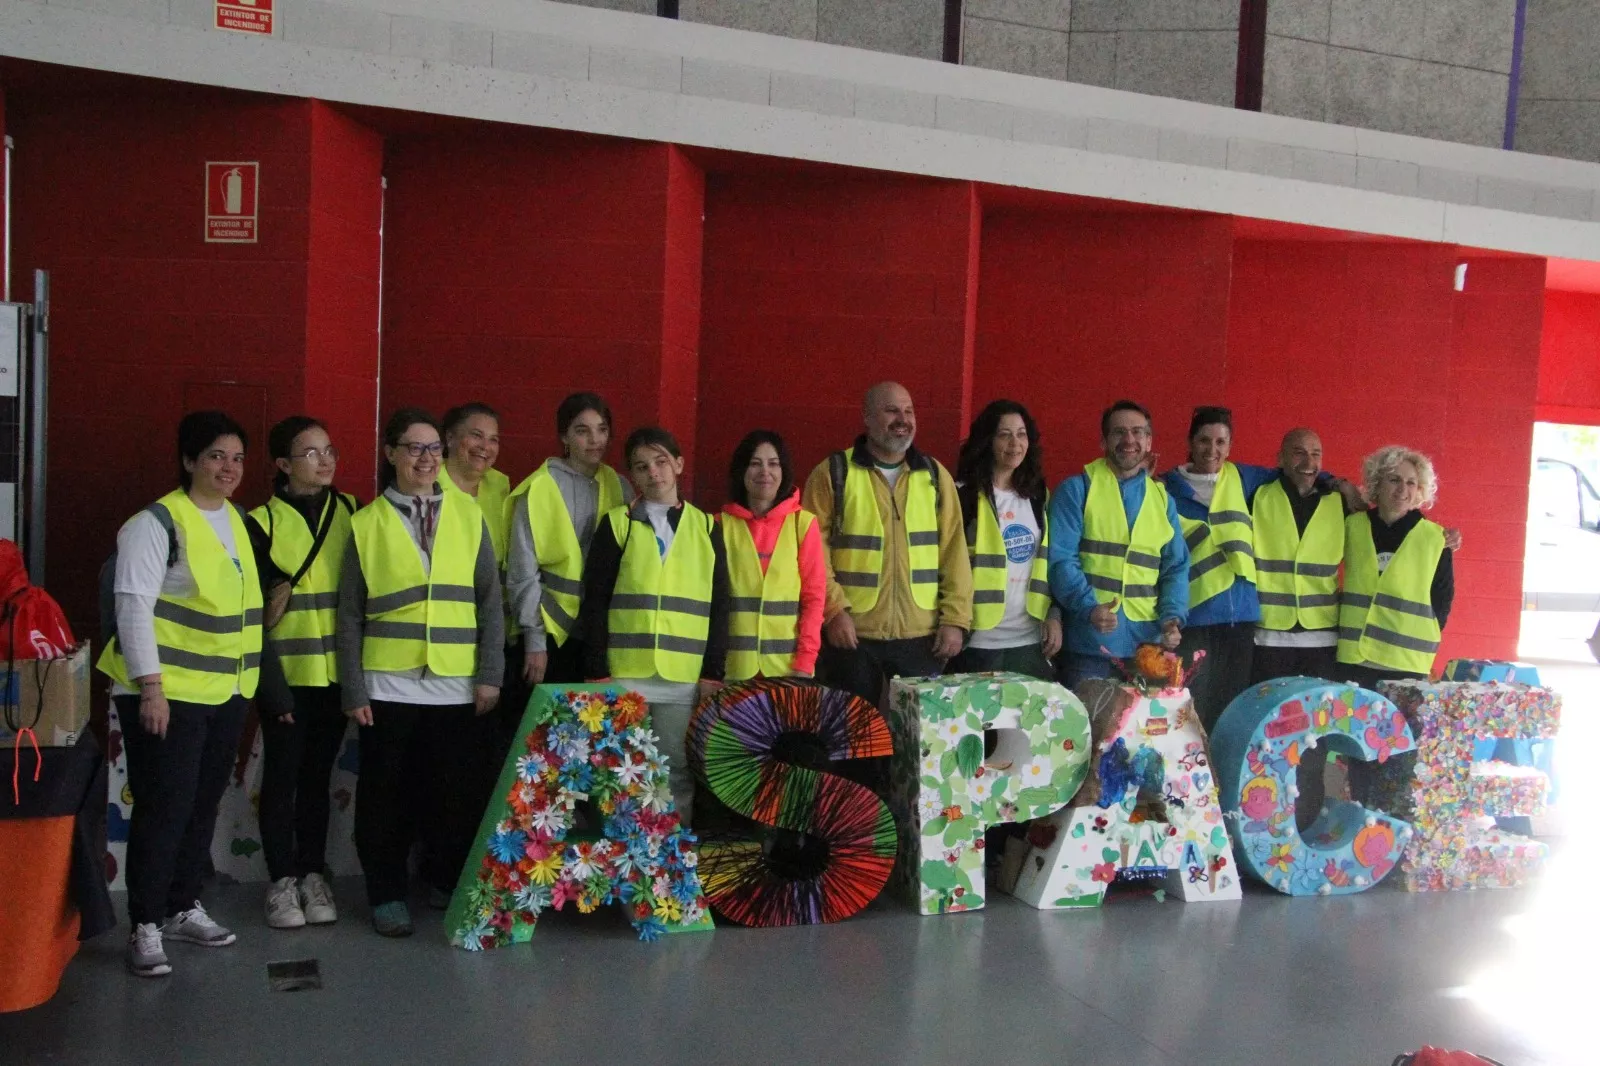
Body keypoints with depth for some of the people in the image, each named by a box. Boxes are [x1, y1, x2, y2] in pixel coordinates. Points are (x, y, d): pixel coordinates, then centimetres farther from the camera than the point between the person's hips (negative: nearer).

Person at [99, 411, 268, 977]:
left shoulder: (238, 521, 11)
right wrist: (150, 687, -20)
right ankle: (144, 926, 6)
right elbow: (134, 607, -15)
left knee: (203, 804, 14)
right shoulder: (156, 523, -11)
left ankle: (182, 907, 28)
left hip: (226, 692, 7)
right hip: (167, 693, -7)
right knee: (164, 808, -4)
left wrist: (248, 680, 18)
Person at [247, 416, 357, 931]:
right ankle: (282, 880, 13)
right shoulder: (262, 522, -2)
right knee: (282, 773, 3)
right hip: (286, 672, -3)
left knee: (318, 773, 11)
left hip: (337, 671, 3)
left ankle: (312, 874, 20)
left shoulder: (352, 512, 7)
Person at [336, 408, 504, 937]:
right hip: (389, 686, -1)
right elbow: (350, 615, 3)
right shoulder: (367, 522, 3)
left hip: (455, 686, 1)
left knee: (452, 794, 8)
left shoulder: (468, 515, 6)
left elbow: (490, 601, 5)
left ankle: (449, 887, 25)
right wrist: (353, 691, -2)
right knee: (385, 795, 7)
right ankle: (387, 895, 21)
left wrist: (490, 674, -1)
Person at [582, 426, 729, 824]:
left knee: (679, 770, 7)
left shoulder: (706, 527, 9)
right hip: (623, 673, -1)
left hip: (685, 677, 1)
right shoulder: (616, 524, 4)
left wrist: (713, 672, 0)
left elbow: (719, 605, 7)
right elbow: (595, 601, 1)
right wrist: (597, 672, -6)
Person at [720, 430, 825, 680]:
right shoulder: (722, 523, 4)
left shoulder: (803, 522, 2)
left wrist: (805, 662, -7)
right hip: (734, 665, 0)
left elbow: (814, 596, 1)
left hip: (788, 665, 0)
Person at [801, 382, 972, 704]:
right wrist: (833, 610, -13)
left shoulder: (935, 475, 10)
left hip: (921, 636, 3)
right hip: (851, 634, -2)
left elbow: (954, 551, 7)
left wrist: (955, 618, 0)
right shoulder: (833, 473, 0)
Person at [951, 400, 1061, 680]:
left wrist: (1054, 615, 7)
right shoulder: (963, 495, -6)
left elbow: (1049, 562, 16)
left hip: (1031, 641, 5)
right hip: (979, 643, -5)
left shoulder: (1037, 495, 12)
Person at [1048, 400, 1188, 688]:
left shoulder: (1163, 499, 14)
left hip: (1148, 645, 4)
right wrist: (1088, 607, -23)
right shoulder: (1076, 489, 1)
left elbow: (1176, 567, 13)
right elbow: (1061, 558, -8)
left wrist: (1173, 617, -5)